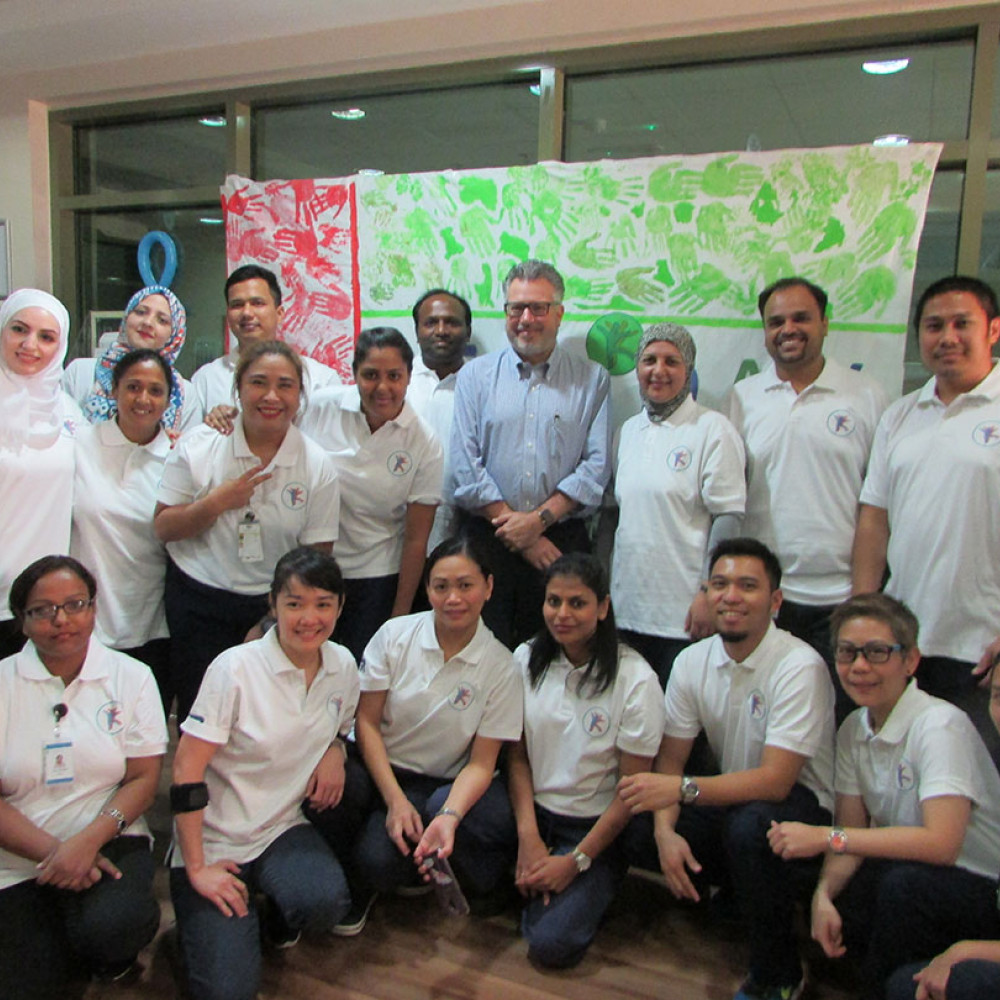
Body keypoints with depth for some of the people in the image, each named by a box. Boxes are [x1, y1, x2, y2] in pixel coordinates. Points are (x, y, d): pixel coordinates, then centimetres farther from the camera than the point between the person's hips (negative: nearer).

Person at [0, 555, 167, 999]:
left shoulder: (131, 677, 2)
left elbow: (143, 778, -1)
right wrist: (51, 851, -16)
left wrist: (89, 840, -17)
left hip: (109, 843, 0)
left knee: (111, 928, -27)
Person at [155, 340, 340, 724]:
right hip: (197, 602, 0)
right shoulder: (198, 445, -3)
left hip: (275, 607, 0)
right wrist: (217, 502, -19)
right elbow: (163, 529, -1)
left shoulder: (318, 466, -4)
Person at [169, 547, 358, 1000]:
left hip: (283, 828, 4)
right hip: (215, 841, -3)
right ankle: (201, 919, 18)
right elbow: (187, 770, -15)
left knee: (326, 901, -28)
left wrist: (335, 749, -6)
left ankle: (276, 915, 8)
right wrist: (197, 867, -14)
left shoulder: (342, 666, -3)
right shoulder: (235, 669, -18)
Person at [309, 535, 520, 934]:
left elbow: (481, 763, -7)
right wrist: (395, 800, -14)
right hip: (380, 770, 2)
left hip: (442, 787, -1)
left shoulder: (500, 667, -8)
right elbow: (367, 721, -4)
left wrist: (449, 816, -26)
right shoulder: (395, 635, -5)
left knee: (378, 860, -29)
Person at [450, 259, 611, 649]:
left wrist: (539, 519, -12)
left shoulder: (591, 380, 8)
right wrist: (518, 531, -7)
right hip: (487, 541, 0)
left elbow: (596, 466, 0)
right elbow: (466, 467, -1)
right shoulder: (475, 376, 8)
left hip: (563, 542, 0)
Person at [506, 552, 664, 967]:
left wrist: (577, 861, -12)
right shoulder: (526, 660, 0)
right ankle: (530, 882, 3)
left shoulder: (635, 680, -13)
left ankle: (588, 889, 9)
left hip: (595, 827, -4)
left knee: (551, 943, -24)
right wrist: (528, 837, -10)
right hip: (532, 812, 4)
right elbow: (517, 756, 2)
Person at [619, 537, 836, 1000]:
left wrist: (683, 788, -38)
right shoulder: (692, 661, -3)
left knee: (750, 826, -36)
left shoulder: (800, 666, -21)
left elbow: (775, 780, -28)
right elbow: (670, 758, -2)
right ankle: (732, 892, 14)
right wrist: (665, 831, -20)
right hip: (730, 800, 6)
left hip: (804, 808, -5)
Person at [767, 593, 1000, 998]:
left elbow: (941, 843, -32)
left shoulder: (939, 726, -21)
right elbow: (853, 832, 1)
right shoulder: (853, 730, 0)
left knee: (903, 883, -34)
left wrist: (827, 837, -29)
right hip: (910, 874, 7)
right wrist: (824, 892, -19)